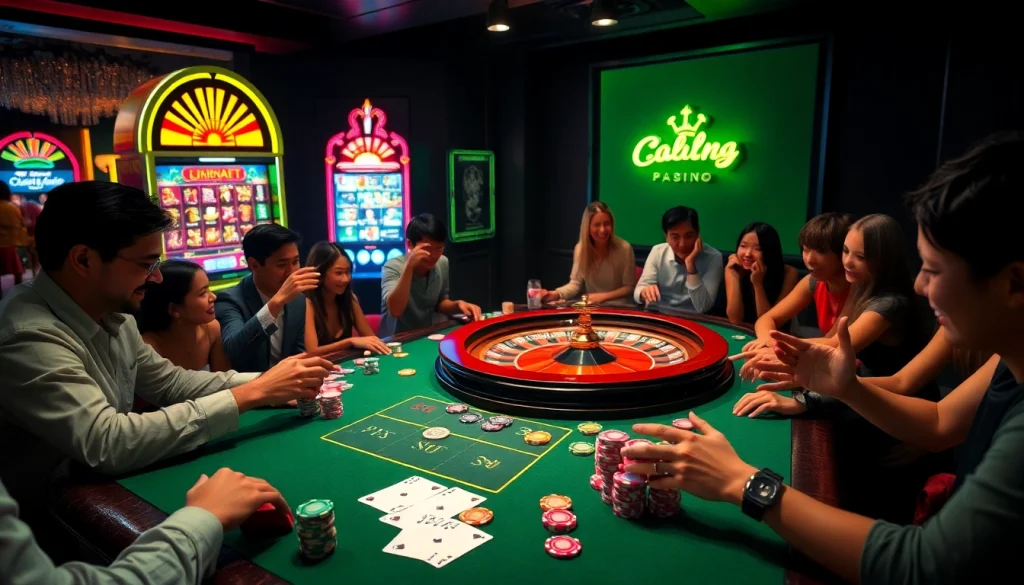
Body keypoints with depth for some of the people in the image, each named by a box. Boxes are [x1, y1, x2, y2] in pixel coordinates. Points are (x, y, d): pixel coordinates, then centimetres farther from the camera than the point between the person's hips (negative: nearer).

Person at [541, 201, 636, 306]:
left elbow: (629, 288, -6)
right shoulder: (580, 248, -2)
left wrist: (603, 296, -17)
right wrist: (557, 294, -19)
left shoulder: (624, 248, -11)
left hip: (617, 307, -2)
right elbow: (576, 283, -1)